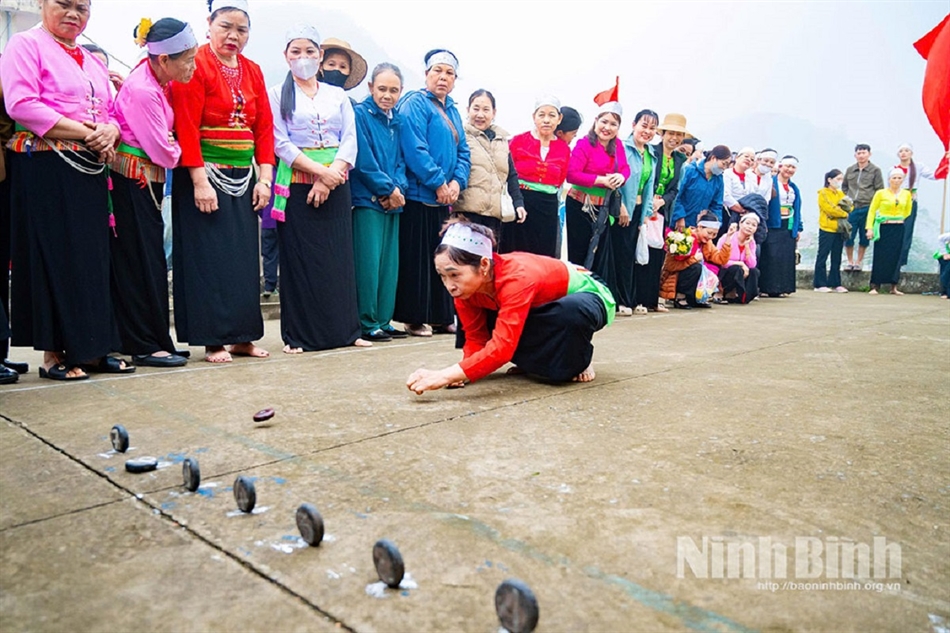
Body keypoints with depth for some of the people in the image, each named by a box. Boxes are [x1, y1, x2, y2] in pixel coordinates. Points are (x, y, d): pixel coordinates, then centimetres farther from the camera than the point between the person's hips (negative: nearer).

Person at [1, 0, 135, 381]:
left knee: (93, 256, 5)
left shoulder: (93, 62, 22)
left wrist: (109, 131, -4)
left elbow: (111, 111, 20)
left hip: (90, 171, 7)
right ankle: (53, 353, 3)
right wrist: (84, 132, -16)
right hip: (44, 169, -6)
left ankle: (90, 348, 11)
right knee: (53, 256, -5)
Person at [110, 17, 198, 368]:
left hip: (147, 181, 9)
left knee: (147, 260, 12)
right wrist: (178, 151, 2)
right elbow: (162, 151, -17)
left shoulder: (155, 79, 6)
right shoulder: (142, 91, -21)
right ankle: (146, 345, 6)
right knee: (142, 262, -3)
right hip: (133, 182, -9)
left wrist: (171, 146, 0)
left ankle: (139, 339, 21)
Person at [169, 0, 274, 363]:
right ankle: (212, 340, 5)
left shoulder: (253, 72, 12)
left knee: (244, 257, 7)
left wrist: (264, 178, 0)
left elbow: (265, 128, 9)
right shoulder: (195, 65, -6)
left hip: (242, 178, 6)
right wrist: (200, 182, -20)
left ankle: (243, 336, 16)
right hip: (205, 175, -6)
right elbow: (186, 128, -14)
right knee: (209, 257, -2)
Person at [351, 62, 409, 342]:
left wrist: (398, 188, -6)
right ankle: (367, 324, 0)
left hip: (392, 201, 6)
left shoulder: (398, 121, 16)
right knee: (368, 262, -7)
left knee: (389, 263, 7)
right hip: (367, 200, -6)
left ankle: (383, 321, 14)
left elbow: (401, 161, 12)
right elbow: (364, 160, -11)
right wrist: (388, 189, -10)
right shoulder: (360, 114, -3)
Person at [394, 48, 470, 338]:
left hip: (445, 198, 8)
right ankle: (416, 318, 5)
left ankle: (442, 317, 19)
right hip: (419, 195, -8)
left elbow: (463, 152, 14)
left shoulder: (452, 111, 19)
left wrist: (457, 182, -4)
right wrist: (439, 183, -16)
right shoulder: (415, 104, -6)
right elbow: (415, 149, -17)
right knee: (417, 257, -3)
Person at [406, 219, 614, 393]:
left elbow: (503, 346, -49)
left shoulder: (516, 278, -41)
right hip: (545, 307, 7)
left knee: (571, 311, -41)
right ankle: (540, 360, 6)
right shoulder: (467, 283, -19)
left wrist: (446, 375, -57)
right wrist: (462, 372, -33)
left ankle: (578, 360, -9)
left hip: (584, 296, -6)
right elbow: (476, 337, -13)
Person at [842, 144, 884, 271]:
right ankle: (850, 261, 17)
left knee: (864, 237, 8)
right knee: (848, 237, 2)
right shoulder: (849, 170, 8)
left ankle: (859, 261, 20)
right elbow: (844, 187, 19)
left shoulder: (875, 170, 0)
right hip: (851, 209, 2)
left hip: (867, 208, -2)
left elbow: (879, 190, 1)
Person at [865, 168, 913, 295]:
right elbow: (872, 211, -3)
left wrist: (911, 200, 6)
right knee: (880, 257, -4)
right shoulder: (881, 193, -3)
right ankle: (874, 286, 0)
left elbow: (906, 213, 15)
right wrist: (869, 228, -9)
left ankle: (893, 287, 14)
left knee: (896, 257, 6)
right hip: (884, 228, -3)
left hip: (899, 229, 3)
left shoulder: (906, 194, 7)